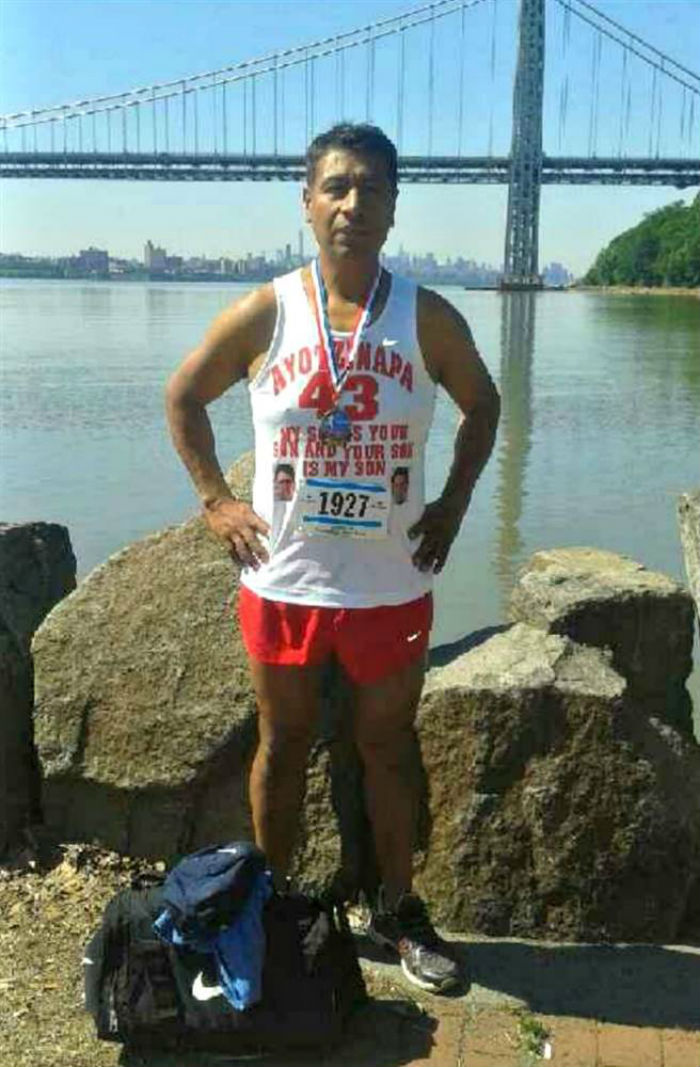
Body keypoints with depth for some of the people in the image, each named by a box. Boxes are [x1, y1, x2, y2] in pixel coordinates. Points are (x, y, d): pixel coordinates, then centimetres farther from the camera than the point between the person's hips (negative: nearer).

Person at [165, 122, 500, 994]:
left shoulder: (428, 318, -5)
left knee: (387, 750, 14)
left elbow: (481, 405, 11)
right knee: (282, 748, 15)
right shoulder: (263, 315, -7)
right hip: (280, 580, 0)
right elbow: (182, 397, 6)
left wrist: (453, 506, 2)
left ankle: (398, 912, 32)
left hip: (392, 585, 1)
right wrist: (215, 501, -1)